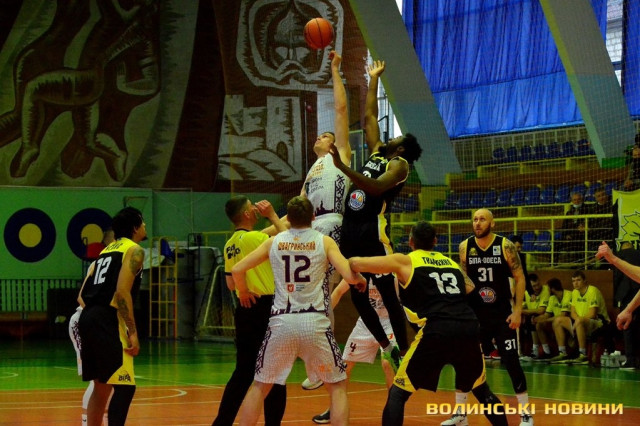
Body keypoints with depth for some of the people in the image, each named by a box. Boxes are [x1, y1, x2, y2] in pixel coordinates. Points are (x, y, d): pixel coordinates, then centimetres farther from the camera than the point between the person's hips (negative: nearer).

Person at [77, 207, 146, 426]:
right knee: (125, 387, -10)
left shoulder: (107, 250, 23)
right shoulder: (134, 250, -2)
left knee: (101, 386, 17)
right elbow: (122, 291, -16)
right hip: (107, 322, -9)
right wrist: (133, 332, -16)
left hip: (88, 318, 9)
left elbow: (82, 296, 19)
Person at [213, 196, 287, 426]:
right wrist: (273, 216, -6)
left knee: (243, 371, 13)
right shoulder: (255, 237, -14)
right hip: (265, 309, -8)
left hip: (245, 309, 8)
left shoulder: (230, 245, 11)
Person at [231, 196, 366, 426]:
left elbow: (237, 270, 8)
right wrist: (361, 279, 16)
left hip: (281, 322, 2)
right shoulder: (324, 242, 3)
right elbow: (350, 276, -7)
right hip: (314, 322, -2)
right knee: (338, 385, 12)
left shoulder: (274, 242, 9)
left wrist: (243, 292, 28)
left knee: (259, 385, 16)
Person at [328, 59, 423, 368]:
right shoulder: (376, 153, 19)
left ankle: (404, 353, -1)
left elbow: (377, 187, -23)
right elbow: (369, 117, 26)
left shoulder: (399, 164, -4)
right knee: (357, 294, 9)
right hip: (351, 230, 8)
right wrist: (374, 79, 26)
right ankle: (386, 348, 20)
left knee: (388, 294, -6)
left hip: (374, 233, -8)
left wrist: (343, 168, -31)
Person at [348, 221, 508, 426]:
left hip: (437, 331, -4)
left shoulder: (404, 261, 13)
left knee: (398, 392, 6)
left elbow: (356, 263, 14)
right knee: (481, 390, 27)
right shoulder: (452, 262, 26)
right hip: (469, 328, 4)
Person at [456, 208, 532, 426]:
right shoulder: (465, 247, -2)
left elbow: (519, 278, -5)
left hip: (502, 313, -3)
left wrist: (517, 311, -11)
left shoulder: (505, 246, -10)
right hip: (474, 313, 3)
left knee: (511, 362, -6)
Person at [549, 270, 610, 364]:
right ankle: (563, 354, -2)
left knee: (579, 321, -39)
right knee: (558, 321, 1)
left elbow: (592, 314, -21)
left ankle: (583, 356, -37)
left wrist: (578, 319, -15)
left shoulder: (593, 291, -15)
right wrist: (578, 319, -10)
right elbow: (573, 313, 11)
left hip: (599, 322, -9)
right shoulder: (575, 292, 10)